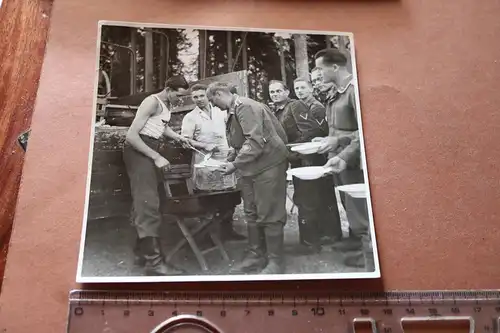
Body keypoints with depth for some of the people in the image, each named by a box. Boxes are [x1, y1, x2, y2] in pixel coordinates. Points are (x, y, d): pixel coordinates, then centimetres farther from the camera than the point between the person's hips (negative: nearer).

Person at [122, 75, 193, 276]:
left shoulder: (167, 105, 13)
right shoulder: (152, 102, -15)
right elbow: (131, 135, -22)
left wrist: (178, 137, 11)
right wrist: (157, 157, -23)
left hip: (149, 151, 10)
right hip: (138, 150, -10)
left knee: (145, 203, 13)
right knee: (148, 204, -14)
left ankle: (142, 252, 23)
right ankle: (154, 261, -13)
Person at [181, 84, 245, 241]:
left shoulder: (220, 111, 10)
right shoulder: (190, 117, -3)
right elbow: (185, 140, -9)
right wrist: (204, 146, -19)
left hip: (224, 158, 4)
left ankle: (227, 229, 21)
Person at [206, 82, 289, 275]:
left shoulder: (245, 106, -17)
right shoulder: (233, 111, 13)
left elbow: (255, 141, -25)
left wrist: (235, 164, -21)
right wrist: (230, 160, 9)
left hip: (267, 165, -10)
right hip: (251, 168, 10)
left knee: (269, 215, -3)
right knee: (252, 214, 13)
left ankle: (276, 261, 9)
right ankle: (256, 256, 25)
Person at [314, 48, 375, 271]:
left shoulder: (355, 89, -15)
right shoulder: (336, 93, 11)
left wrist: (343, 156, -24)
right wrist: (330, 140, 1)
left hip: (353, 163, -8)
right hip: (339, 160, 9)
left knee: (361, 215, -2)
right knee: (353, 211, 16)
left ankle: (372, 264, 9)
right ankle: (367, 253, 30)